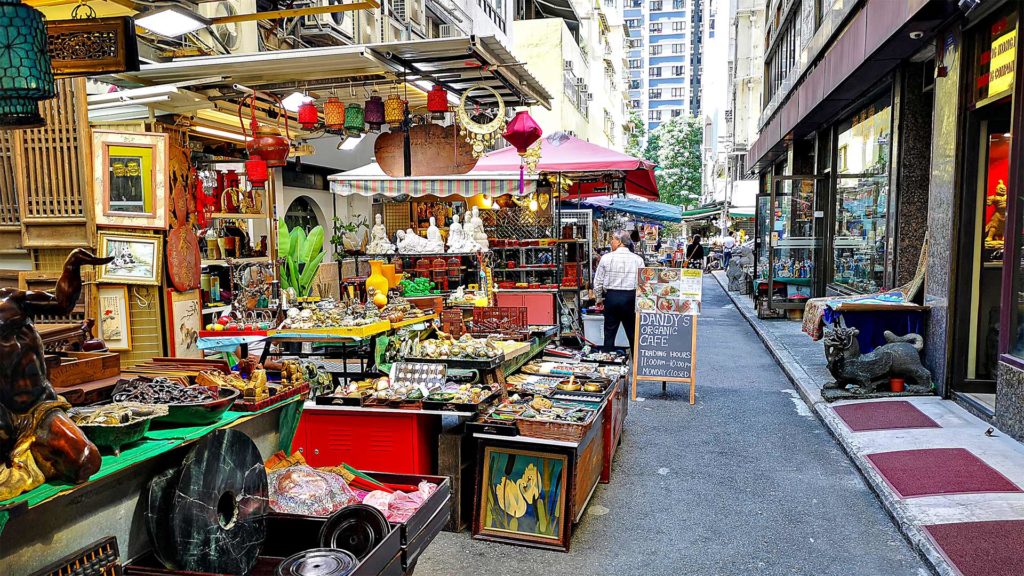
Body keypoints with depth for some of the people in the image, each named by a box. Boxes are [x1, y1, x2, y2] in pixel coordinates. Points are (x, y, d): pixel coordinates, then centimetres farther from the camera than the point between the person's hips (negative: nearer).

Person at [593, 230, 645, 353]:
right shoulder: (637, 259, -3)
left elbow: (598, 282, 0)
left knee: (609, 332, 10)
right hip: (630, 298, 0)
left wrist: (599, 298, 15)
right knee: (632, 333, 9)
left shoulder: (606, 258, -5)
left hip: (611, 297, 0)